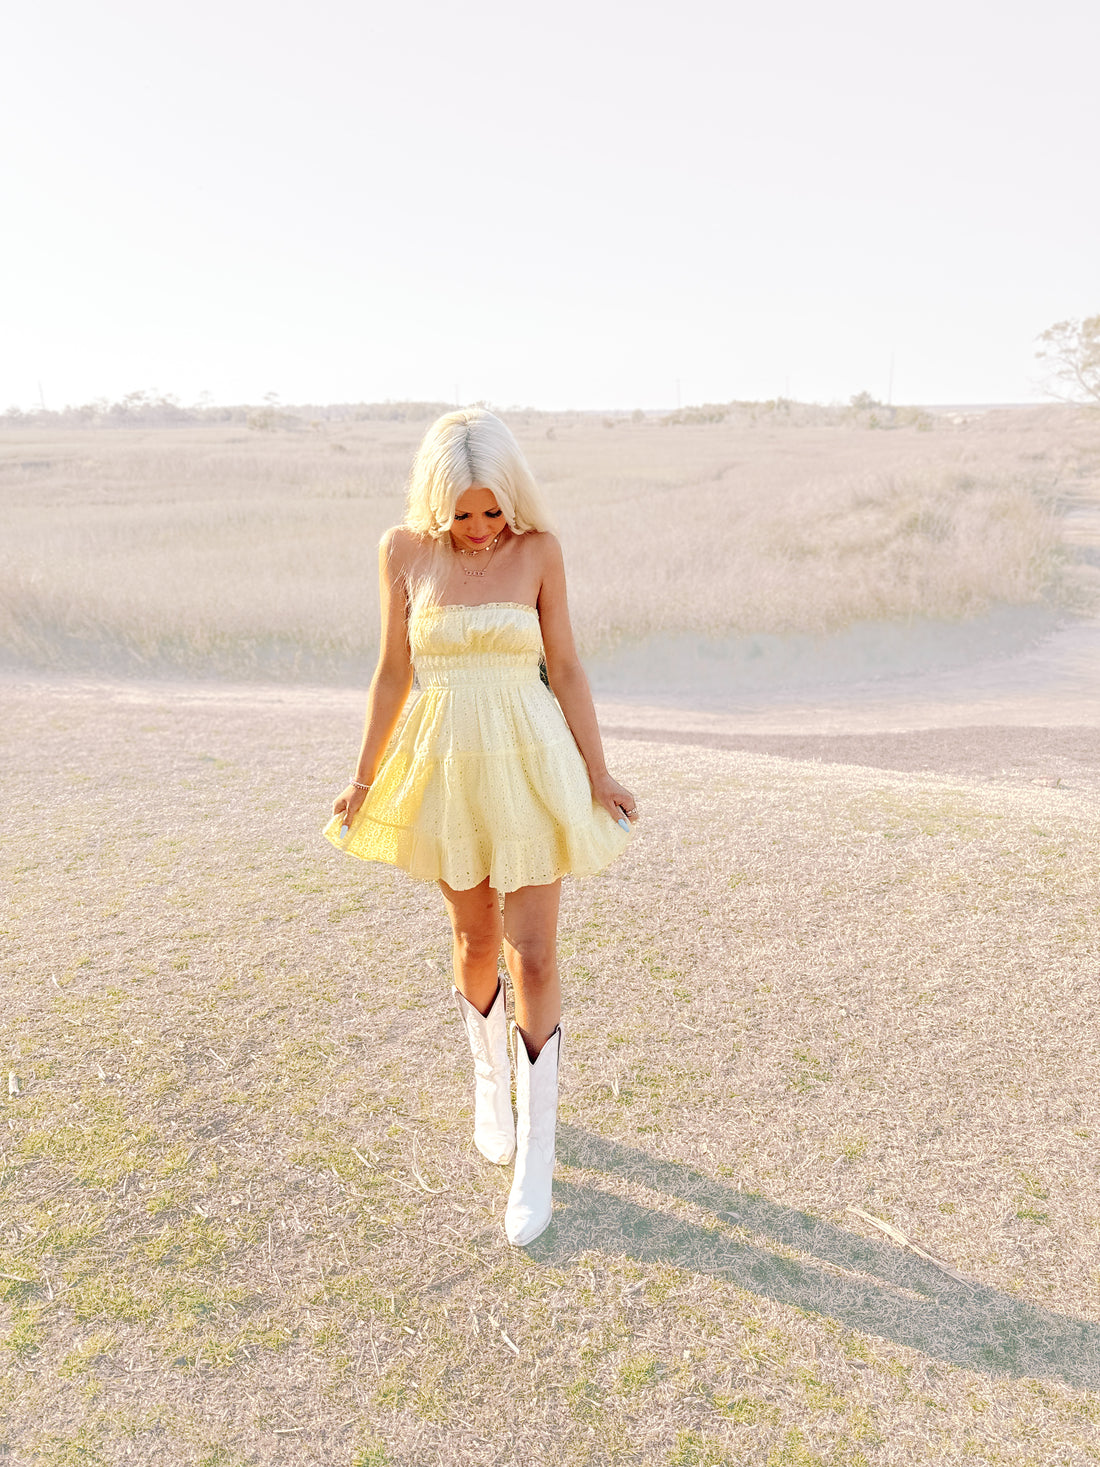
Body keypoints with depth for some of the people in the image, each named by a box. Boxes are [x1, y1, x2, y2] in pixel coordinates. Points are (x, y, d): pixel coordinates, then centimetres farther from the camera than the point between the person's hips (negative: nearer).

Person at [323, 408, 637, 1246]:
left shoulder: (539, 549, -5)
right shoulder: (404, 550, -2)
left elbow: (565, 667, -1)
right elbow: (394, 671, 4)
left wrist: (599, 774, -1)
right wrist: (364, 777, 8)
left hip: (530, 765, -1)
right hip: (444, 767, 2)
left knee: (533, 956, -1)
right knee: (475, 939, 16)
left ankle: (537, 1155, 14)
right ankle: (491, 1082, 43)